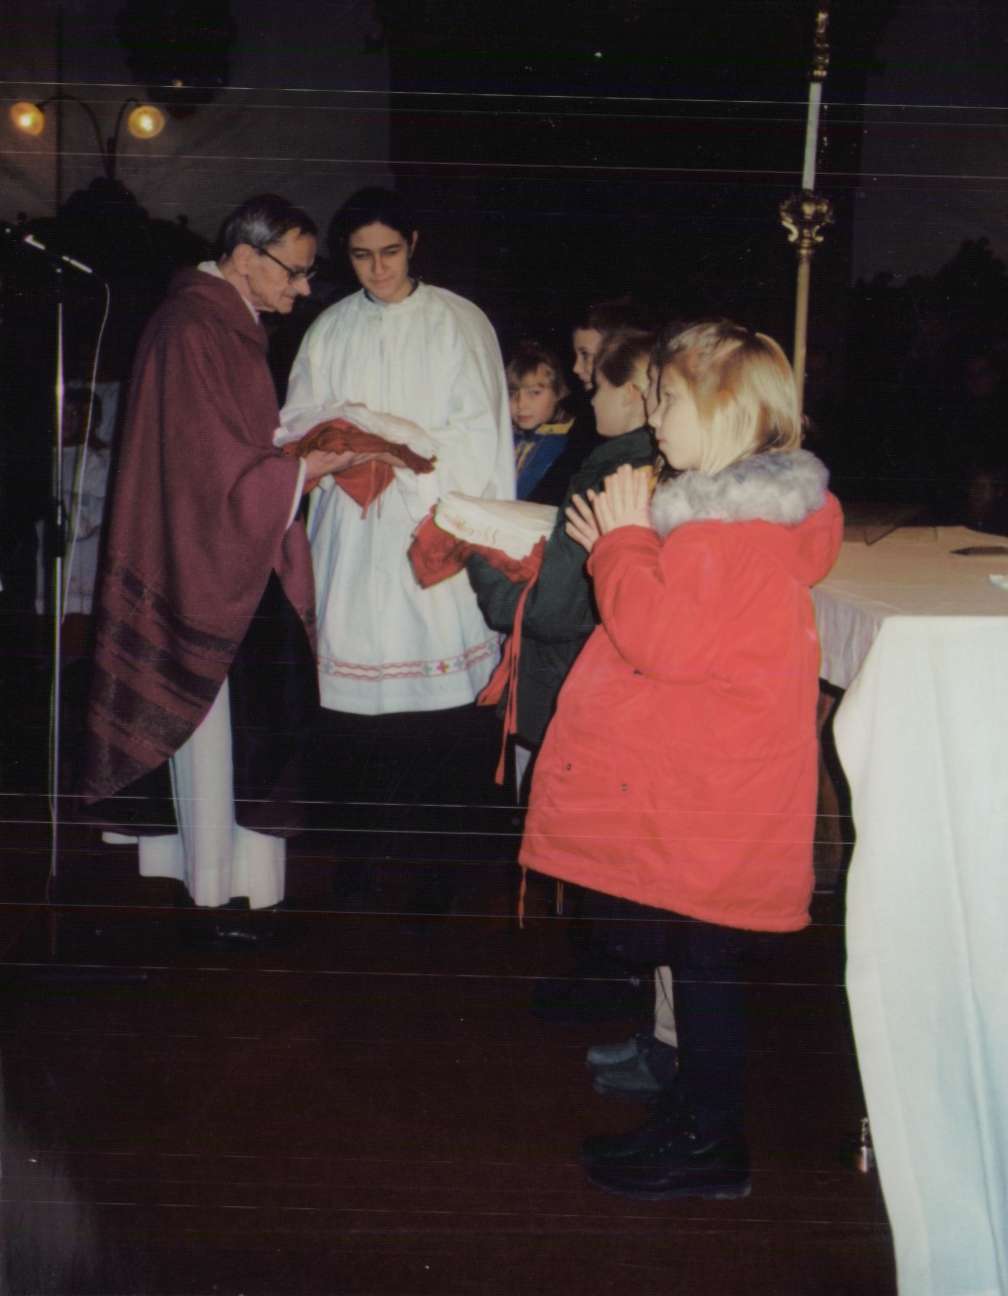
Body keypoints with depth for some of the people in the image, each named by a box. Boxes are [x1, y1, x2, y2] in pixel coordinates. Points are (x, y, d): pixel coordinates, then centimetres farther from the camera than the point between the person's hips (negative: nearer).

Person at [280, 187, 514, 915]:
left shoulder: (458, 323, 6)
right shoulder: (330, 330, 16)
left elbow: (479, 433, -1)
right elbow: (297, 422, 14)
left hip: (436, 522, -3)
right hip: (353, 531, 3)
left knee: (438, 694, -8)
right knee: (357, 688, -1)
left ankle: (436, 855, 3)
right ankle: (363, 847, 13)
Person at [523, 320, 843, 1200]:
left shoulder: (724, 533, -21)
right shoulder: (745, 509, 13)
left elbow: (661, 638, -26)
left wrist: (627, 538, -14)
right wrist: (622, 547, 12)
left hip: (709, 801, -10)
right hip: (701, 791, 10)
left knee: (704, 958, 1)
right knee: (696, 954, 18)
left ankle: (711, 1144, 14)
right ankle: (696, 1109, 31)